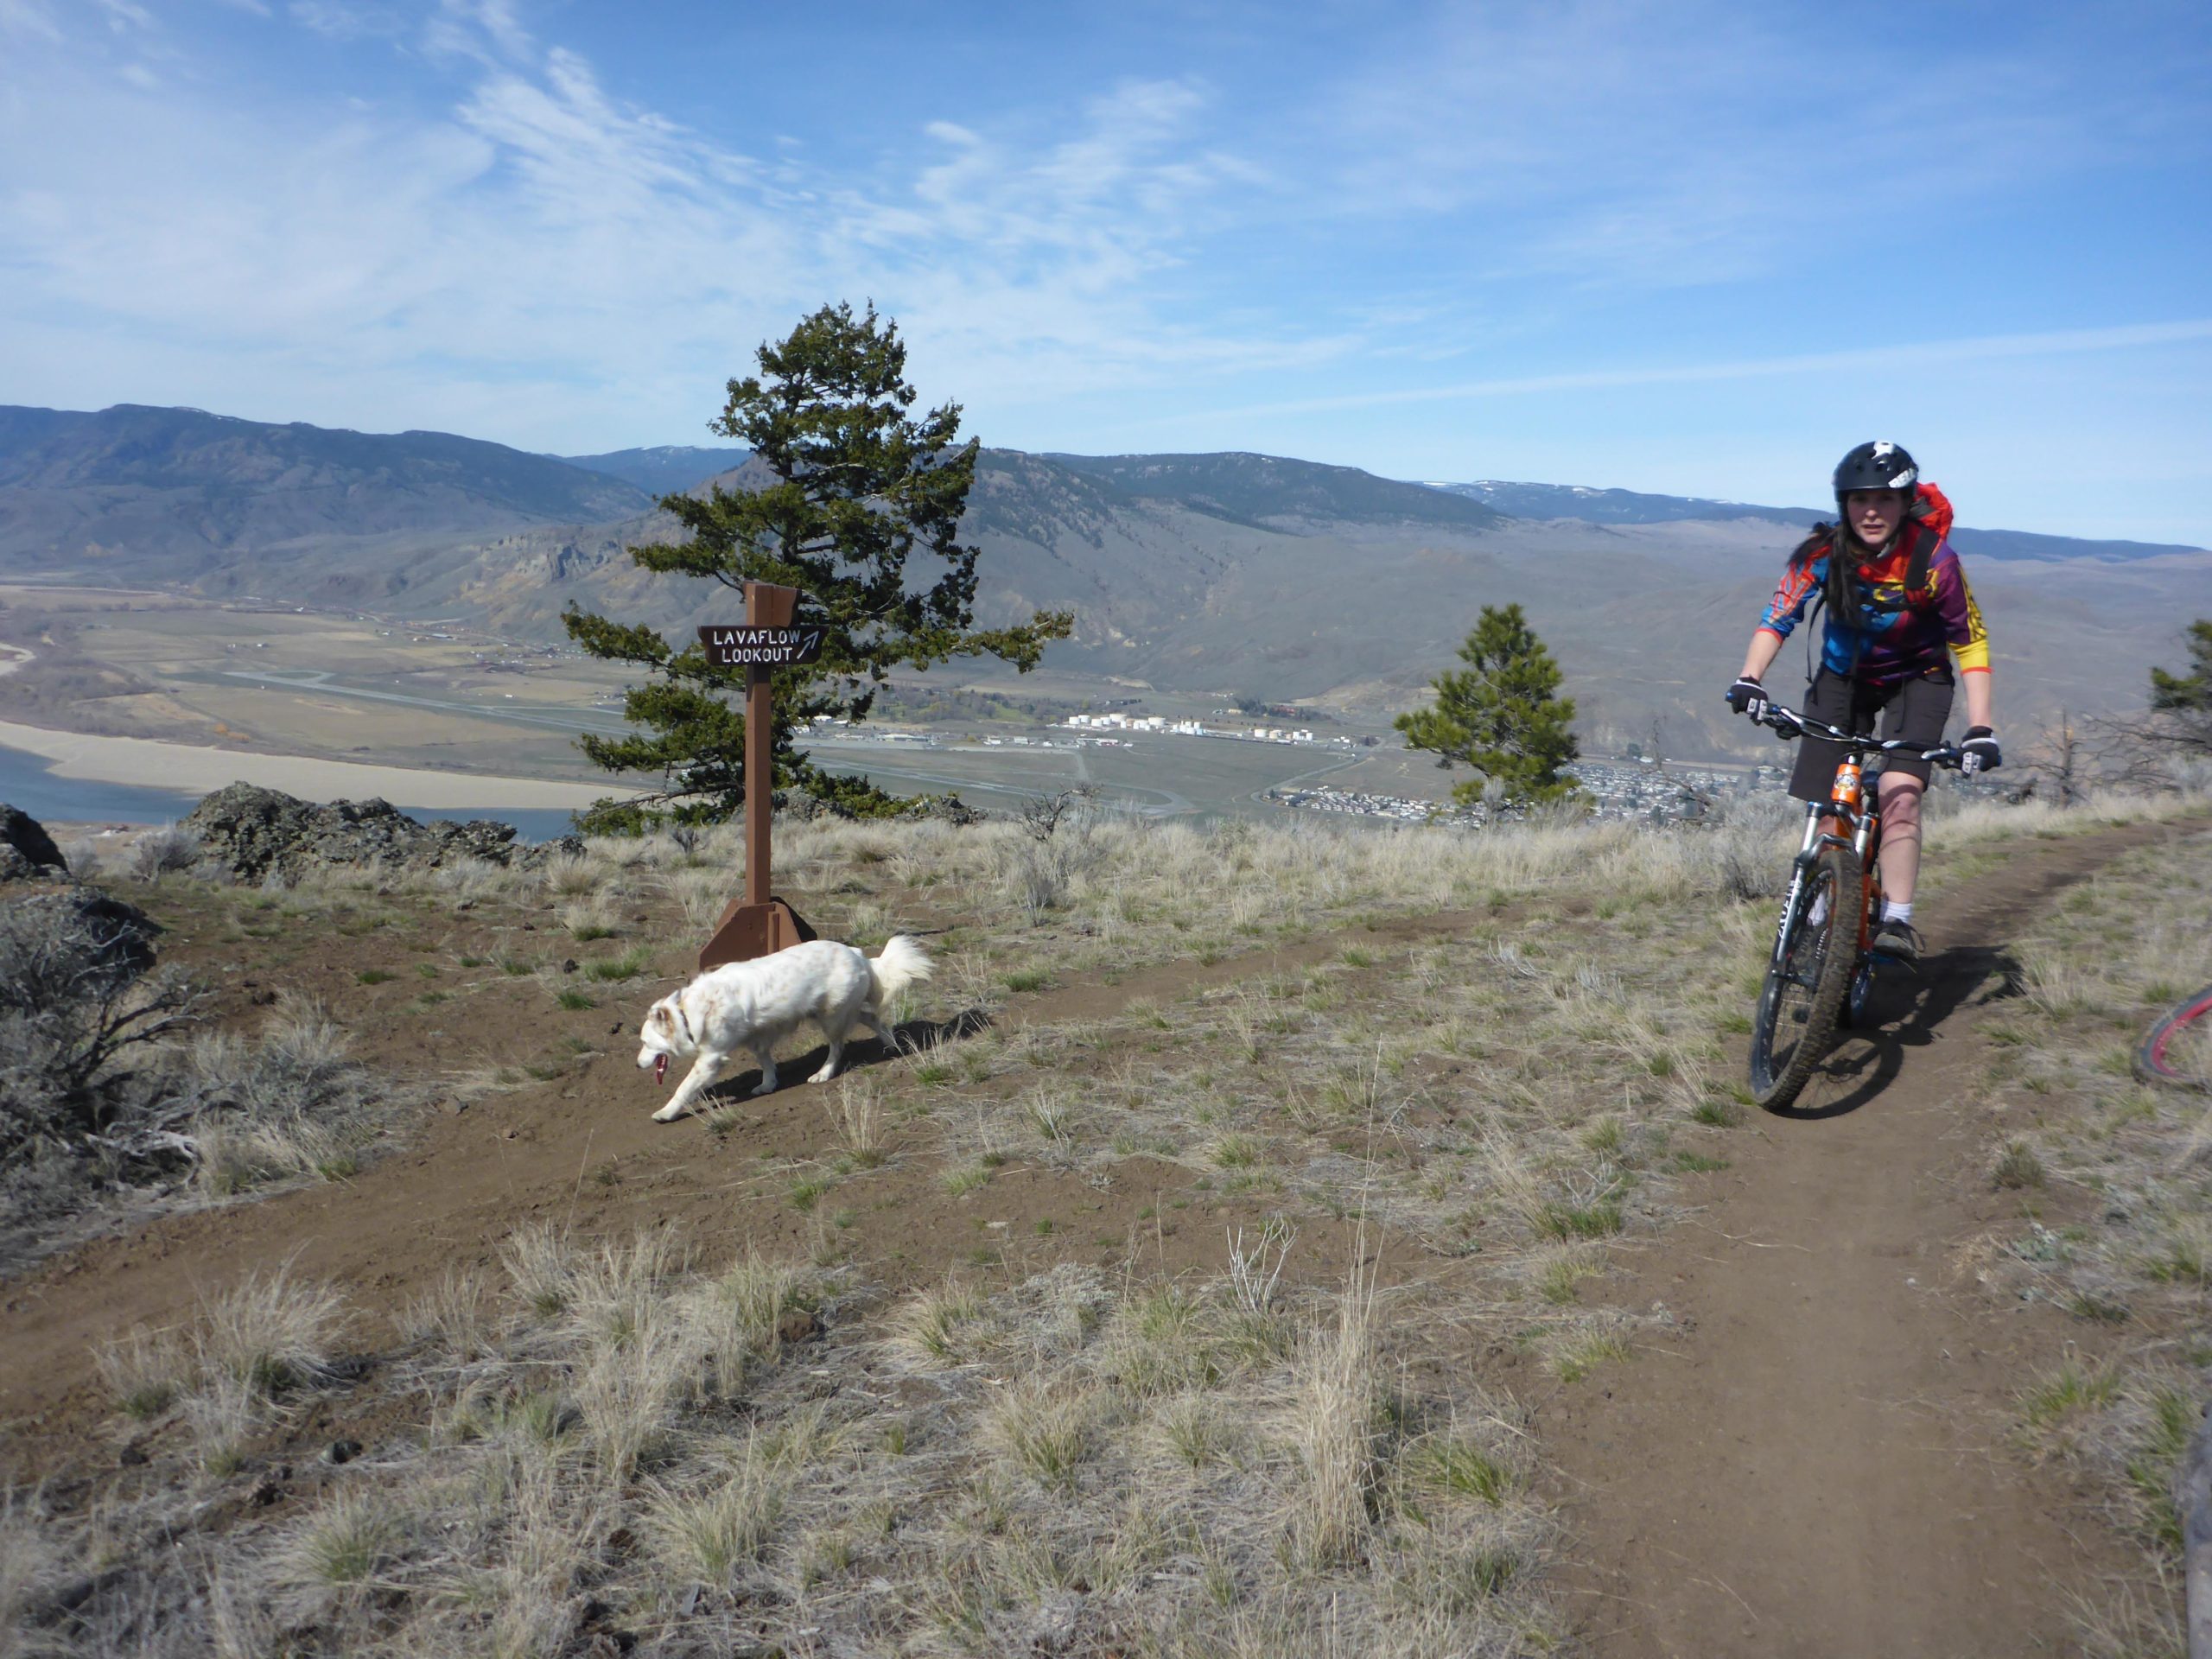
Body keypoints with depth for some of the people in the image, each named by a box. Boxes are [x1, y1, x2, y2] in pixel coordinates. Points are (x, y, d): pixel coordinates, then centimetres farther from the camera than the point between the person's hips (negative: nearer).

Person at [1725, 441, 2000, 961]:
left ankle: (1896, 922, -17)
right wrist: (1749, 679, -43)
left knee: (1900, 795, -24)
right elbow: (1778, 616, -24)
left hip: (1917, 678, -2)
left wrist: (1980, 729, -25)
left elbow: (1971, 644, -18)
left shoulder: (1934, 559, -25)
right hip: (1843, 676, 2)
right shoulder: (1822, 552, -21)